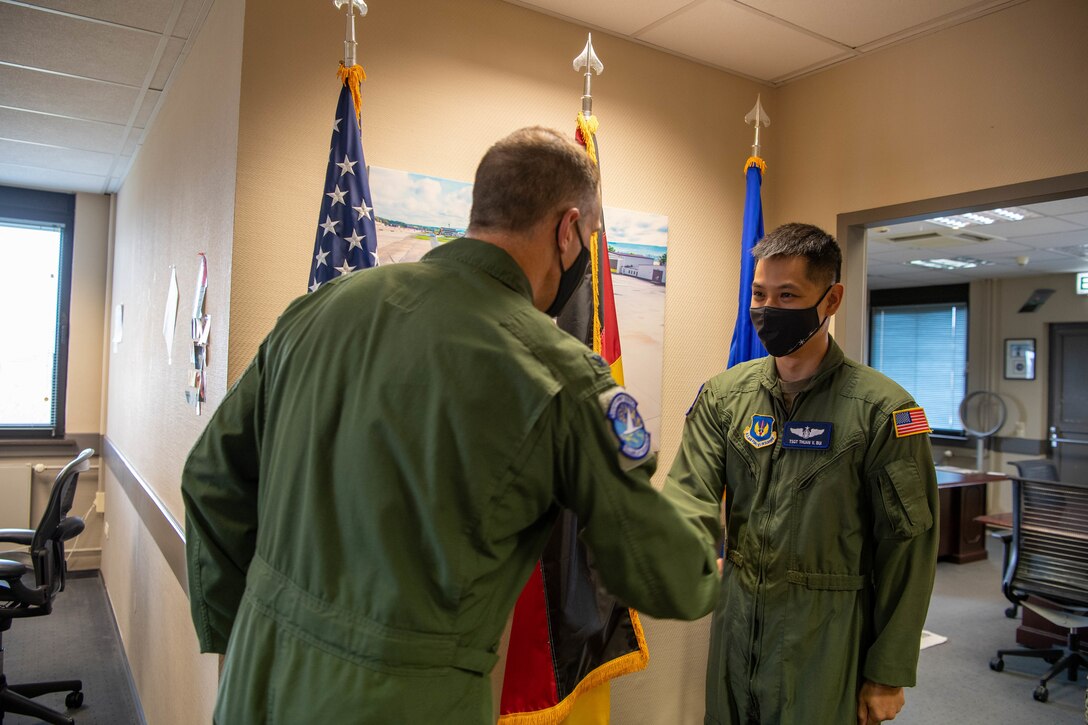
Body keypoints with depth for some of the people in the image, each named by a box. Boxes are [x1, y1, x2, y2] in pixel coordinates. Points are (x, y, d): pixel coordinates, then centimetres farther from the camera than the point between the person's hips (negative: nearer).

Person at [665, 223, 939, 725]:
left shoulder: (882, 409, -12)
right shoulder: (723, 395, -1)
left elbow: (908, 548, -8)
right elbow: (692, 497, -8)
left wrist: (889, 674, -5)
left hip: (827, 637, -3)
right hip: (735, 623, 4)